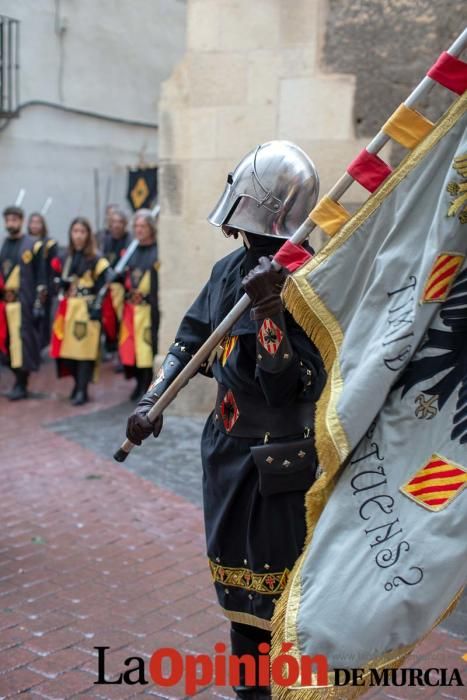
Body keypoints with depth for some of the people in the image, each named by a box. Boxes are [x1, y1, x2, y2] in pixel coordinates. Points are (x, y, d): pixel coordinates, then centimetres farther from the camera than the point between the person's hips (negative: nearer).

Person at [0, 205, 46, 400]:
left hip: (24, 303, -5)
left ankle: (21, 385, 0)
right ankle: (19, 381, 20)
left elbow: (40, 278, -5)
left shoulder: (33, 245, -3)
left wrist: (38, 304, -9)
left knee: (22, 341, -6)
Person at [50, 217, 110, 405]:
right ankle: (79, 385, 23)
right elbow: (62, 284, 17)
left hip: (87, 310, -5)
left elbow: (102, 287, -8)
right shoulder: (67, 257, 14)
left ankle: (82, 391, -2)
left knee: (85, 349, -8)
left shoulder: (97, 259, -3)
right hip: (68, 309, 6)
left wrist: (96, 308, -15)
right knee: (68, 348, 5)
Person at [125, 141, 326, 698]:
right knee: (235, 587, 20)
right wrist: (153, 400, 4)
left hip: (281, 461, -8)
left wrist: (267, 308, -33)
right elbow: (193, 336, 13)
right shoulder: (231, 269, 3)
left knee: (276, 595, 2)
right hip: (227, 448, 8)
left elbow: (287, 387, -26)